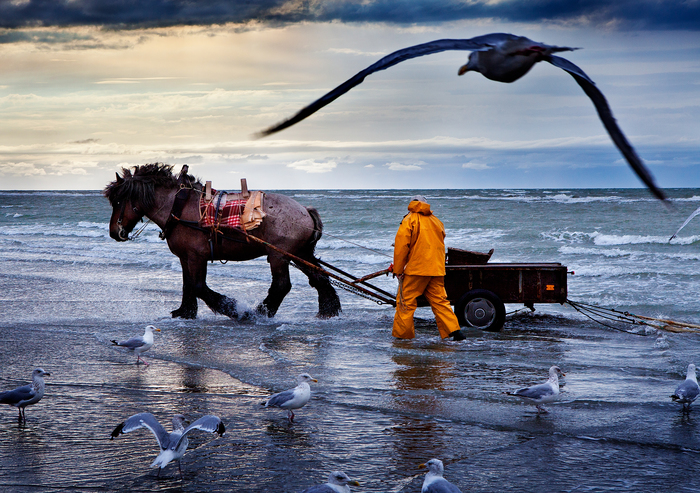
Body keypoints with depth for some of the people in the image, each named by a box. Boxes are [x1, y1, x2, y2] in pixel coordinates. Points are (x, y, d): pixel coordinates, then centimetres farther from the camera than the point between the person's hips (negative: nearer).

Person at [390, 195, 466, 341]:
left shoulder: (409, 220, -2)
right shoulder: (436, 221, 16)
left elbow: (401, 246, -8)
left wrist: (397, 269, -3)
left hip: (416, 269, -6)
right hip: (437, 269, 6)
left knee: (405, 301, 2)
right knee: (439, 300, 8)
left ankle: (401, 333, 2)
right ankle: (453, 330, -3)